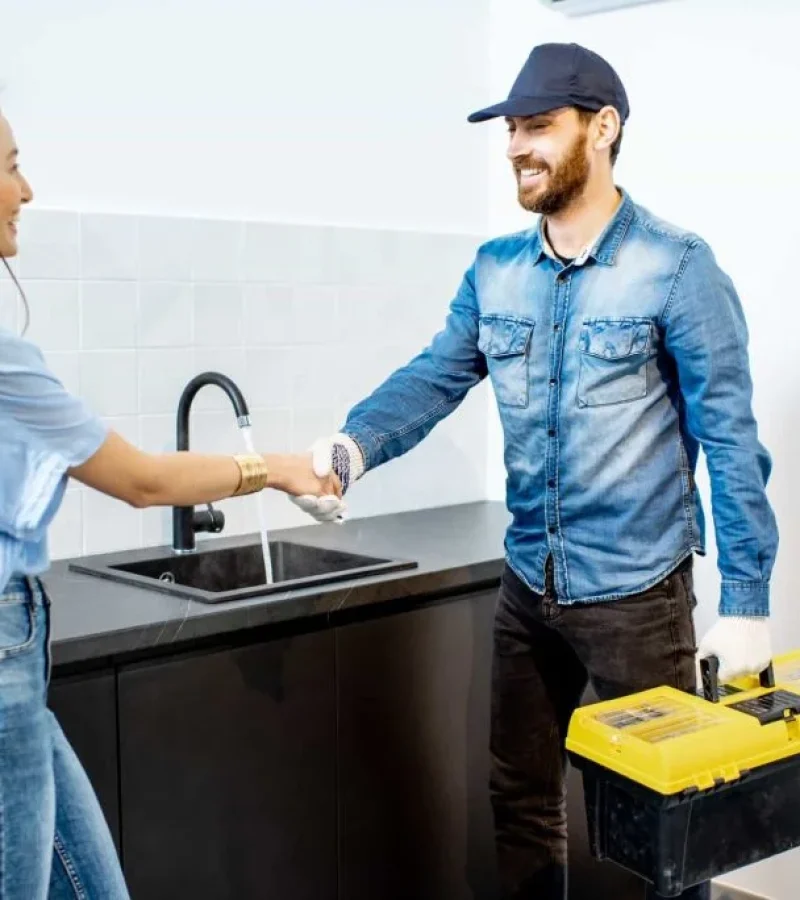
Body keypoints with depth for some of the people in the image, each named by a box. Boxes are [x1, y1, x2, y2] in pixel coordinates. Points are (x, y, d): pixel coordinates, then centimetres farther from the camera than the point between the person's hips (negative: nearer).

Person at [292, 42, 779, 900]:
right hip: (528, 586, 5)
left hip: (637, 591, -5)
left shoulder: (676, 267, -12)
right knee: (521, 796, 18)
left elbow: (730, 440, -12)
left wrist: (745, 600, -14)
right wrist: (352, 446, -23)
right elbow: (432, 377, -2)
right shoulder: (495, 271, 4)